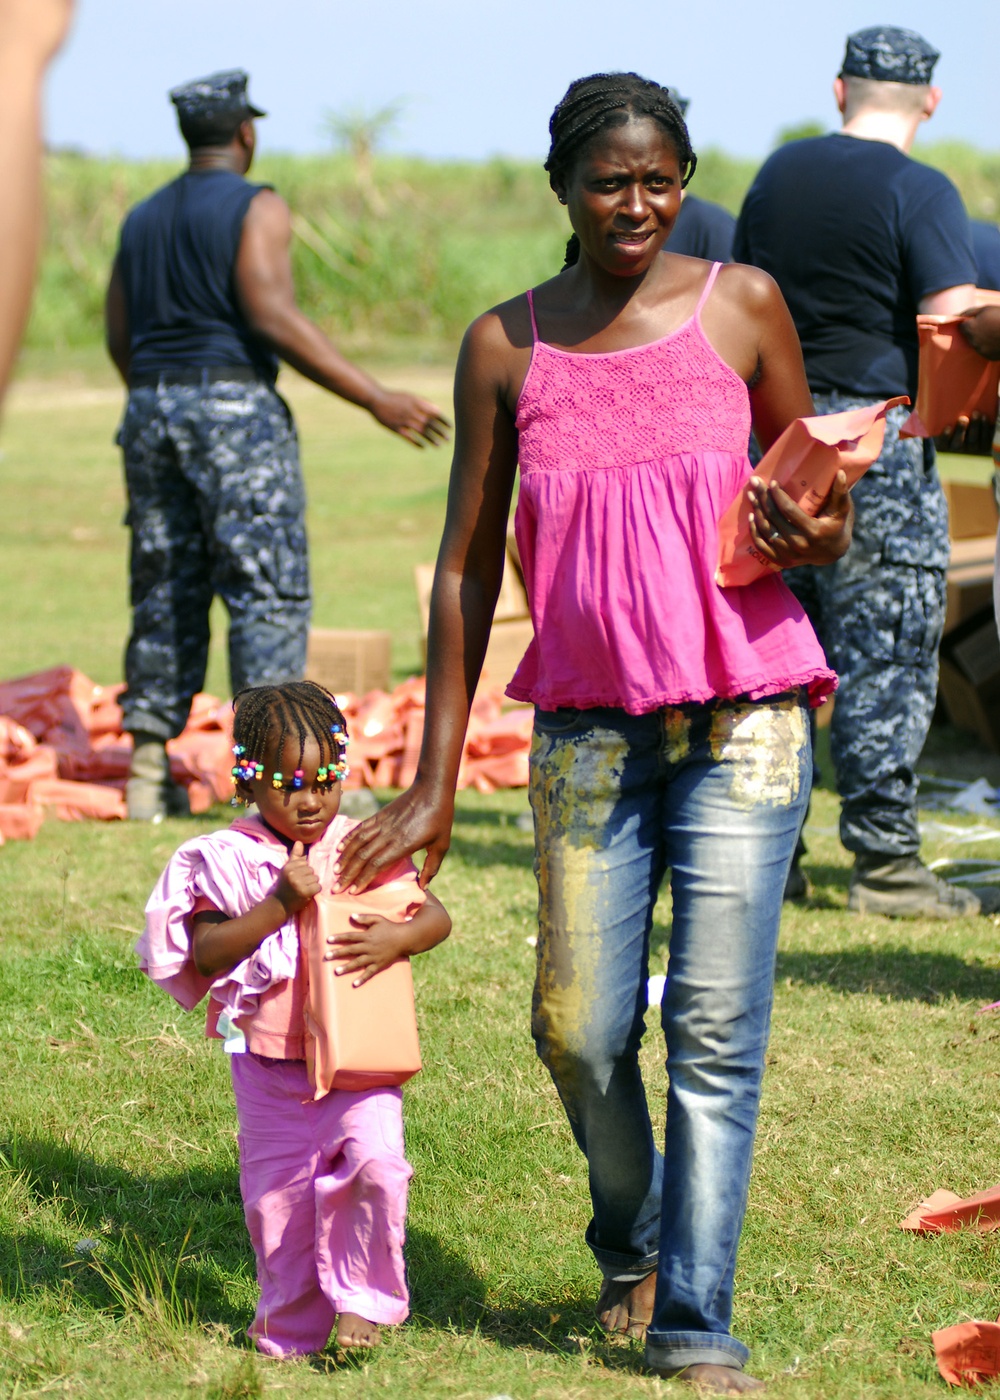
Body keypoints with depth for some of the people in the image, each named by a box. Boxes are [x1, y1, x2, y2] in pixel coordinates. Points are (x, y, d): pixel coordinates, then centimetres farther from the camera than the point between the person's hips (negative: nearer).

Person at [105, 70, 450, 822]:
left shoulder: (142, 220, 15)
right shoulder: (256, 208, -5)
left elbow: (120, 341, 13)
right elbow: (274, 318, -16)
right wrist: (377, 399, -16)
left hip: (152, 407, 7)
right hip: (234, 406, -7)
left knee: (164, 592, 10)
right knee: (269, 592, -5)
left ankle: (149, 772, 10)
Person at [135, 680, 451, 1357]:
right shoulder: (230, 860, -4)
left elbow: (436, 916, 1)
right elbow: (205, 952, -13)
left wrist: (397, 938, -20)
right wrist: (280, 905, -22)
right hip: (270, 1067, 0)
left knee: (374, 1164, -20)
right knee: (277, 1198, 9)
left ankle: (361, 1298, 0)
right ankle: (291, 1331, 28)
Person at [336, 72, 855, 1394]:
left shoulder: (742, 307, 0)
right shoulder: (505, 346, 3)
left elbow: (823, 503, 9)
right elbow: (466, 568, 6)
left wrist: (810, 536, -16)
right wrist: (433, 784, 4)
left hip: (743, 715, -1)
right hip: (590, 725, 2)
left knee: (716, 1029, -5)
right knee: (579, 1030, 2)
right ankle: (631, 1247, 30)